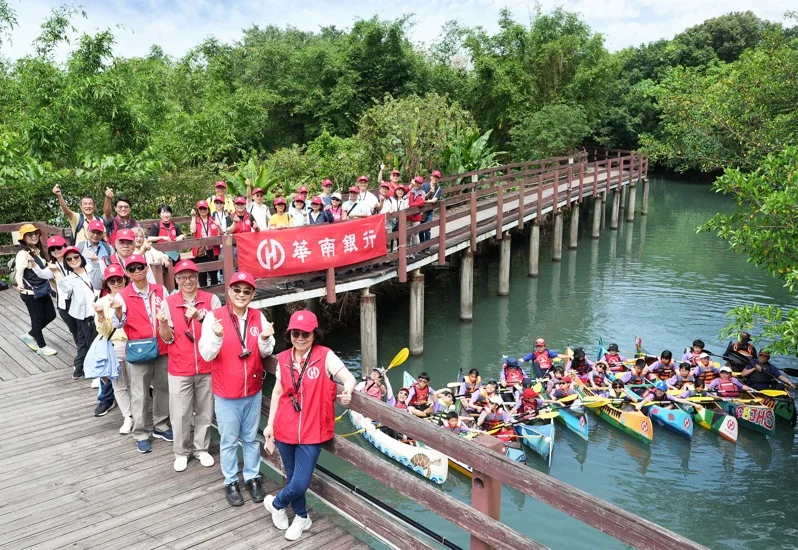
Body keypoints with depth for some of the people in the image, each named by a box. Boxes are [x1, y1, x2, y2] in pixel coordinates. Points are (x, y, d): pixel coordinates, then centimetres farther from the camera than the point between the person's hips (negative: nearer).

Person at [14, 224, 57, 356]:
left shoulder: (38, 250, 6)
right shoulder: (23, 254, -18)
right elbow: (19, 272, -29)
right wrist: (20, 285, -46)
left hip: (43, 290, 8)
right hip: (30, 293, -8)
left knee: (50, 315, 15)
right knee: (38, 319, 6)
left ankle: (30, 335, 35)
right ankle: (42, 347, 23)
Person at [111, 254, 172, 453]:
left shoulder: (160, 290, 3)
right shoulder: (123, 296, -5)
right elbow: (118, 324, -11)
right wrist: (117, 311, -30)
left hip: (161, 348, 3)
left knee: (162, 388, 14)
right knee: (140, 394, 5)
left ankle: (160, 425, 30)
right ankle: (141, 434, 16)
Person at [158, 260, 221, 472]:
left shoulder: (212, 300, -4)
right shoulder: (168, 302, -2)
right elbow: (167, 338, -2)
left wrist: (200, 317, -27)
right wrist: (163, 323, -23)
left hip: (206, 367, 0)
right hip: (179, 369, 0)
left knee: (205, 411, 13)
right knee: (180, 414, 7)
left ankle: (202, 449, 30)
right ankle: (181, 452, 26)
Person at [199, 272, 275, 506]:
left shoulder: (258, 317, -3)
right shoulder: (214, 316, -13)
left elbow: (265, 352, 2)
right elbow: (207, 354, -17)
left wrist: (266, 339, -19)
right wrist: (217, 337, -36)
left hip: (253, 391, 3)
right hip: (226, 393, -3)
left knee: (251, 438, 18)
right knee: (229, 441, 11)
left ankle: (252, 477, 34)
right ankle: (231, 482, 29)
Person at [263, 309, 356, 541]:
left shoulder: (325, 356, -11)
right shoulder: (283, 359, 1)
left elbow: (348, 377, -20)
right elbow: (278, 392, 11)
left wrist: (347, 392, -42)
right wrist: (270, 423, 13)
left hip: (312, 432, -3)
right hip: (285, 430, 4)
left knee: (300, 483, -3)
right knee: (292, 478, 17)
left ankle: (275, 503, 29)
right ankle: (301, 517, 42)